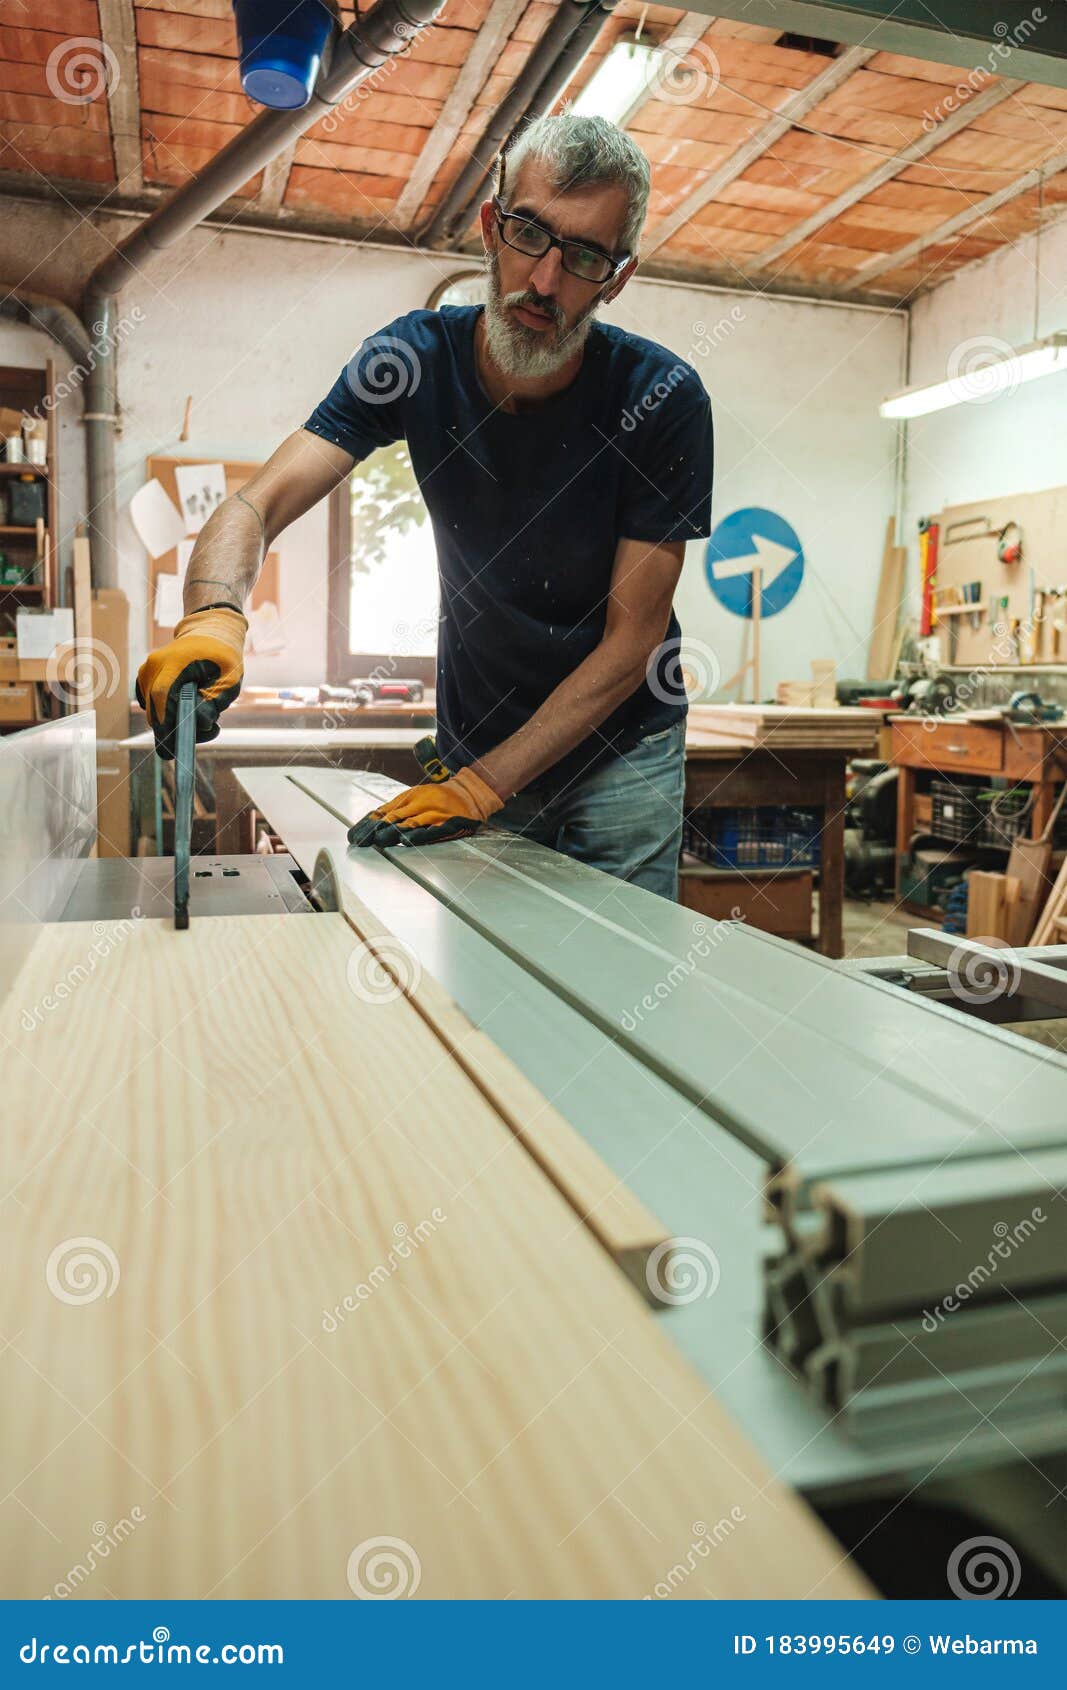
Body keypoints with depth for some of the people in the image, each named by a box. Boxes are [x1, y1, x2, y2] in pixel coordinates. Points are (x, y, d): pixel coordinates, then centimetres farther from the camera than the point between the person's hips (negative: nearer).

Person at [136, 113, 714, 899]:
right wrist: (214, 616, -42)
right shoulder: (417, 357, -11)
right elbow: (256, 506, -18)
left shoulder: (663, 398, -18)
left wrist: (482, 783, -23)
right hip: (472, 738, 2)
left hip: (622, 752, -1)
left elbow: (633, 639, -18)